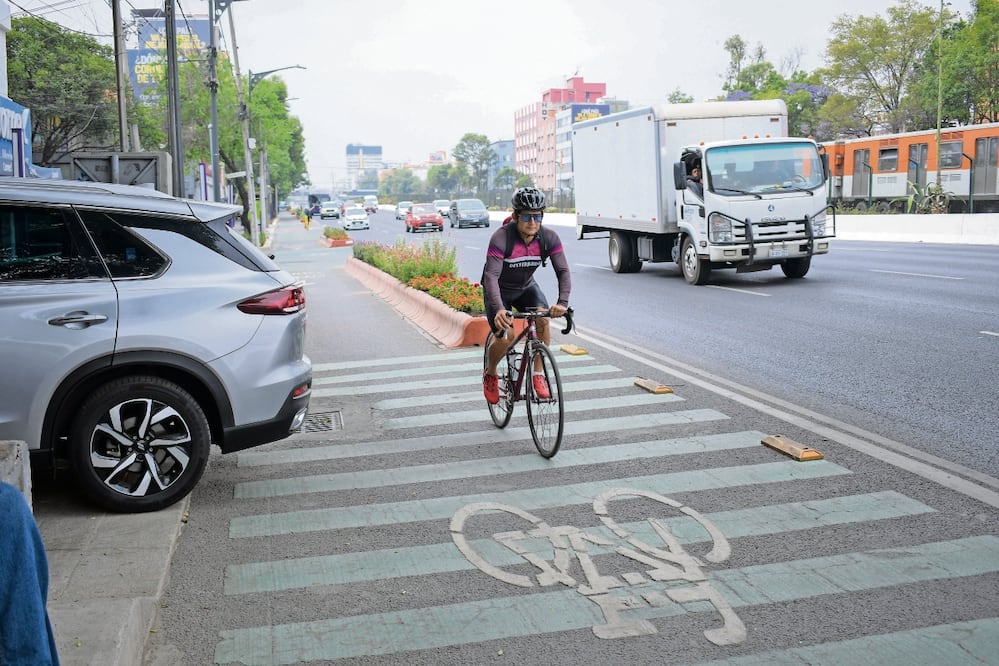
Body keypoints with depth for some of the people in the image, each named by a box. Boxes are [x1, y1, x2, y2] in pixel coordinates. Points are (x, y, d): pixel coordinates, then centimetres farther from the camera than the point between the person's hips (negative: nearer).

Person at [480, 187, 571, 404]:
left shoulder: (549, 238, -19)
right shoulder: (501, 238, -31)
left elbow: (563, 271, -22)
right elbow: (491, 276, -37)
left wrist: (562, 302, -40)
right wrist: (499, 309, -52)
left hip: (526, 287, 3)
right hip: (500, 290, -3)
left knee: (543, 317, -26)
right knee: (505, 337, -19)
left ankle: (538, 373, -11)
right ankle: (490, 374, 13)